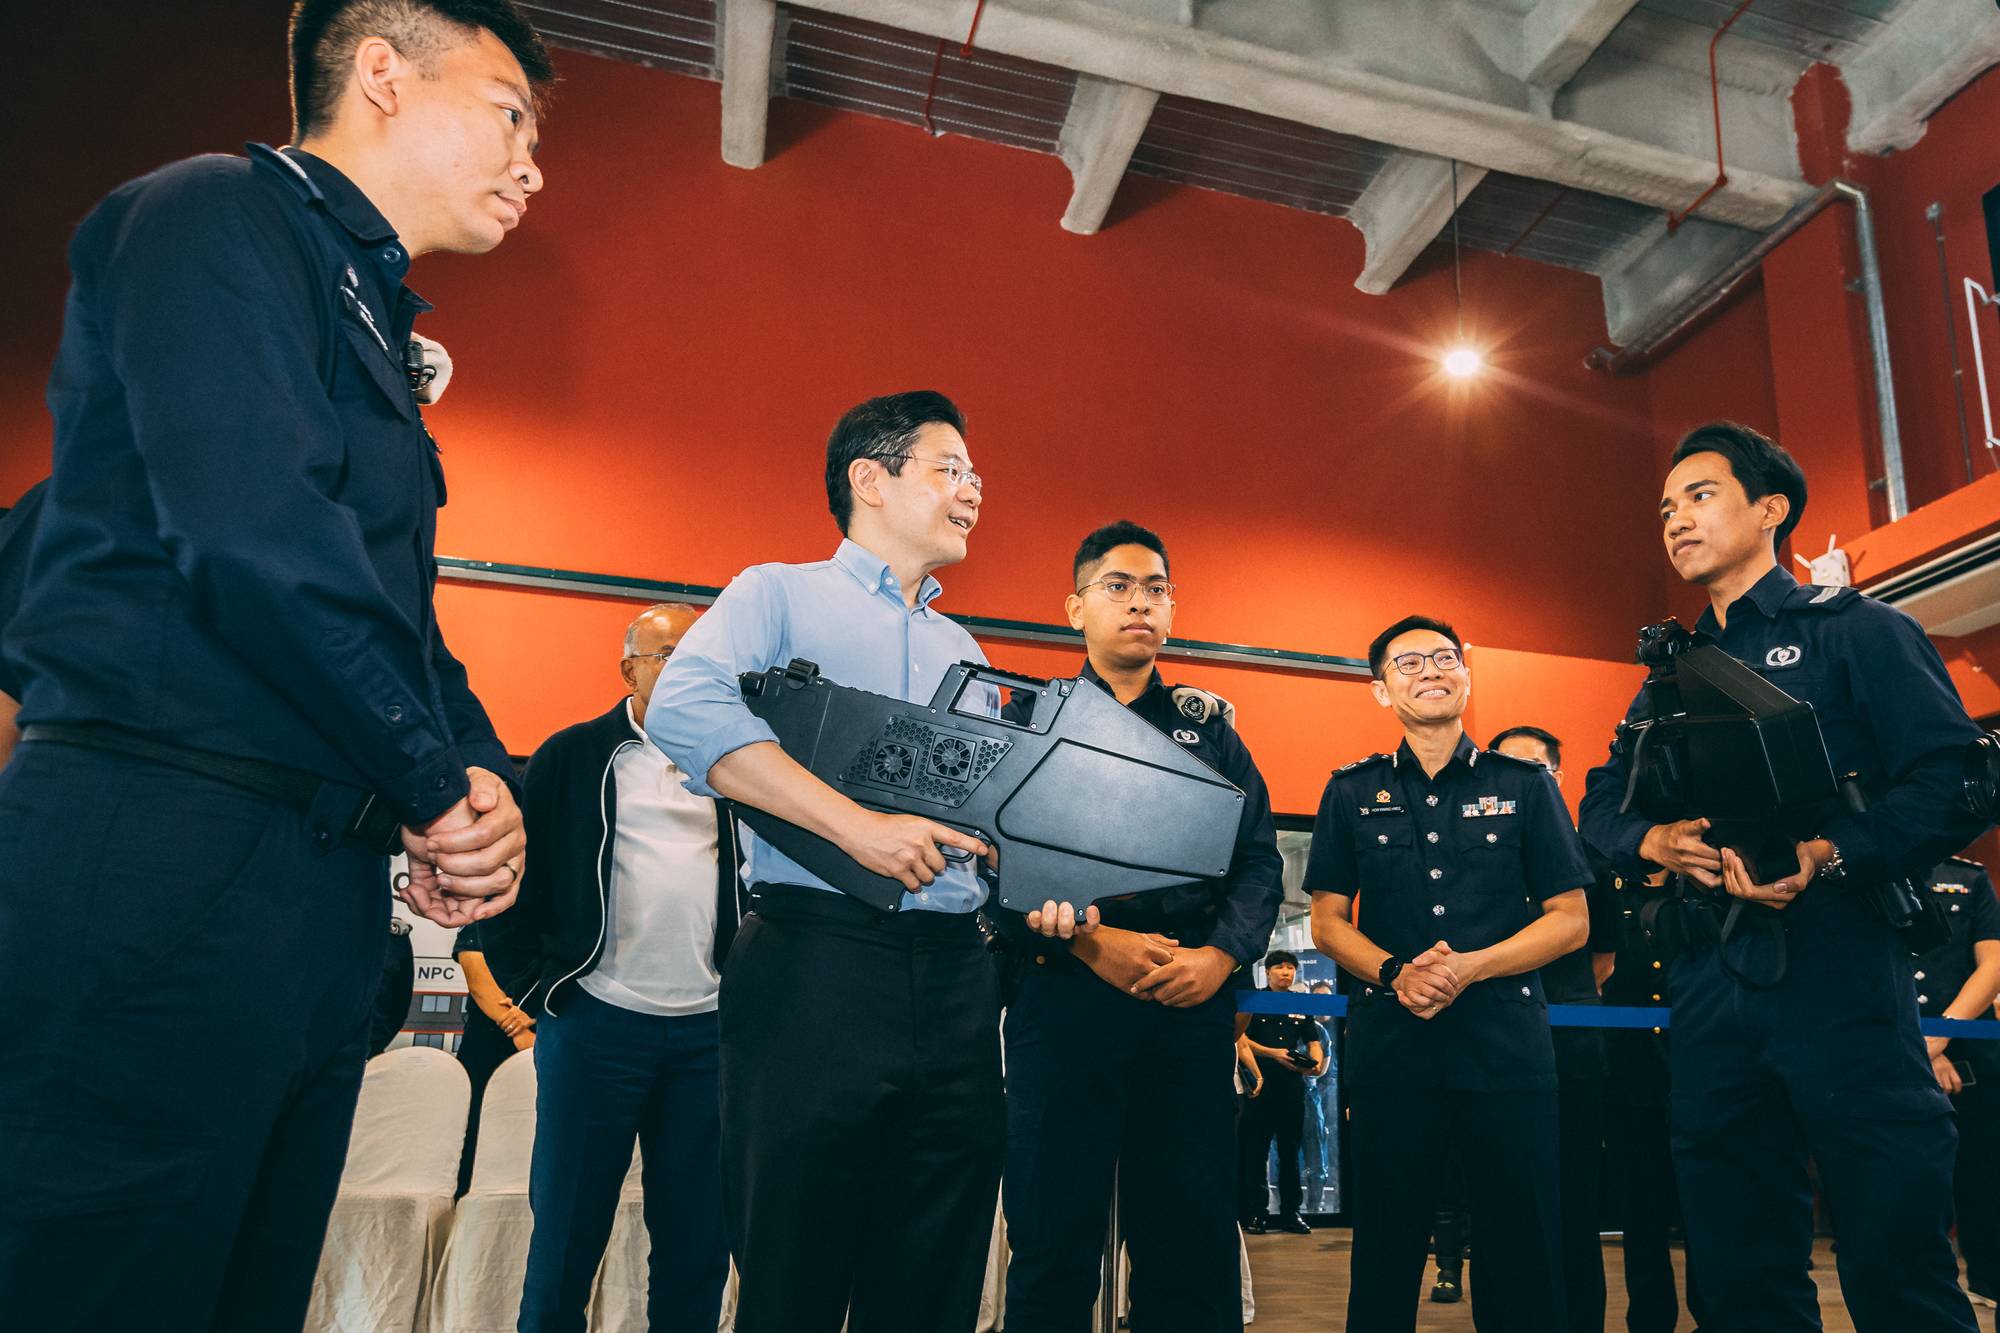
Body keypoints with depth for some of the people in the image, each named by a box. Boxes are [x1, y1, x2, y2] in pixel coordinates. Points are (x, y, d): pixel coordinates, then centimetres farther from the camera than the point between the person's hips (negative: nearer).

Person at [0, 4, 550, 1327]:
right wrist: (439, 785, -10)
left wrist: (480, 772, 2)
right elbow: (256, 533, -20)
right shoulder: (218, 217, -4)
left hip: (326, 896, 10)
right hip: (167, 863, -9)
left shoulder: (376, 339, 24)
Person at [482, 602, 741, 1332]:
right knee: (566, 1233, 6)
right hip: (598, 1020, -2)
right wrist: (533, 986, -1)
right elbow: (515, 879, 3)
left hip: (709, 1026, 2)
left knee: (698, 1242, 8)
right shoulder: (572, 756, 3)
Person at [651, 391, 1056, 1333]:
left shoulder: (963, 651, 23)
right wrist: (856, 825, -21)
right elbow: (685, 708, -15)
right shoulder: (781, 594, 5)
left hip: (956, 980, 6)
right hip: (816, 962, -5)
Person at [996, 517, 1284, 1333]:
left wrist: (1221, 954, -8)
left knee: (1194, 1236, 8)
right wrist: (1089, 941, -14)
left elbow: (1259, 860, 9)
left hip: (1194, 1004, 3)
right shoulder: (1032, 717, 7)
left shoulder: (1209, 726, 15)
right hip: (1065, 995, -2)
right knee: (1053, 1239, 4)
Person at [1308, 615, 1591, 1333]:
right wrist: (1394, 973, -11)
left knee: (1526, 1265, 4)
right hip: (1390, 1044, 1)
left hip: (1507, 1045, 0)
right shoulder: (1352, 791, 9)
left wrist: (1471, 967, -11)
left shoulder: (1525, 785, 8)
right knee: (1384, 1260, 8)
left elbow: (1570, 918, 5)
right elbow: (1329, 922, 9)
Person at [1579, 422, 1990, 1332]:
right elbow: (1601, 802, 18)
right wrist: (1652, 838, -5)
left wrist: (1830, 853, -23)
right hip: (1712, 989, 6)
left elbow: (1956, 777, -9)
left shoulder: (1852, 629, 2)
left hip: (1838, 974, -5)